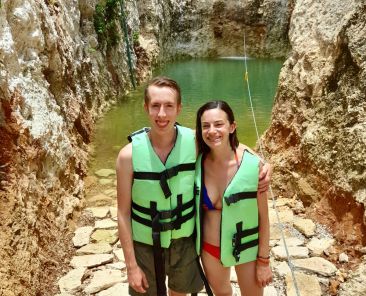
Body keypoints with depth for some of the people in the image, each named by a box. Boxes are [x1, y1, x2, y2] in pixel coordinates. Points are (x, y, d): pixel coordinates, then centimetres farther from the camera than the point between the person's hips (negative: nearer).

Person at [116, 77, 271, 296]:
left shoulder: (194, 142, -17)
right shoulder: (129, 155, -21)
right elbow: (123, 213, -13)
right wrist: (131, 265, -10)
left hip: (184, 239, 2)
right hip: (146, 245, -2)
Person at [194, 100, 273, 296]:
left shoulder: (252, 164, -21)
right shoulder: (198, 162, -16)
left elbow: (263, 216, -13)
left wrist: (264, 260, -7)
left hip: (245, 248, -2)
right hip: (209, 248, 3)